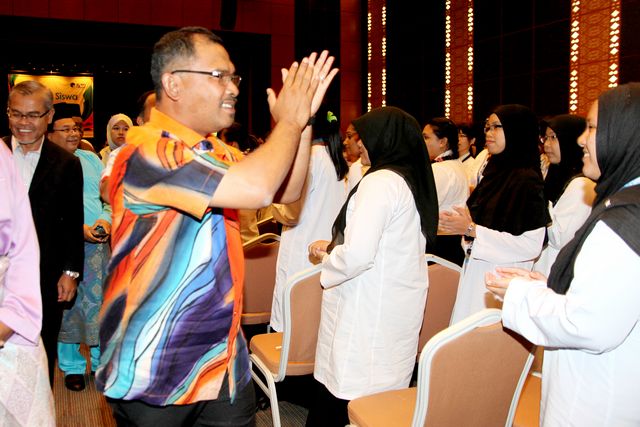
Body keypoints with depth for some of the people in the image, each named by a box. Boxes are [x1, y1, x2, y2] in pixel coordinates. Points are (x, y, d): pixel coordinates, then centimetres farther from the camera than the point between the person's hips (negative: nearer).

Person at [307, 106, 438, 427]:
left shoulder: (380, 182, -15)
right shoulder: (414, 180, 12)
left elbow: (358, 255, -23)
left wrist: (325, 258, -3)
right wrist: (333, 246, 17)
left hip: (369, 313, -9)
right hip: (401, 310, 9)